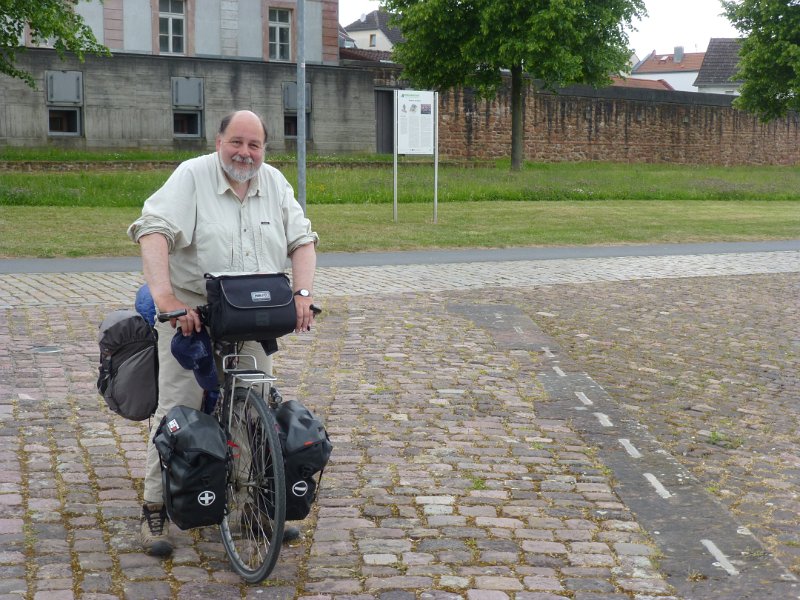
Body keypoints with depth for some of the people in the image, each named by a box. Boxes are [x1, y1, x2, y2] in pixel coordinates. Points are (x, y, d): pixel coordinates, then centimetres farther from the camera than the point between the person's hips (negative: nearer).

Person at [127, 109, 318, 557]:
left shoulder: (275, 184, 5)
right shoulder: (191, 176, -10)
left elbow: (302, 239, 5)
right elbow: (154, 232, -22)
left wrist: (303, 293, -13)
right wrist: (164, 297, -34)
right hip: (190, 317, -4)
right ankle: (156, 509, 6)